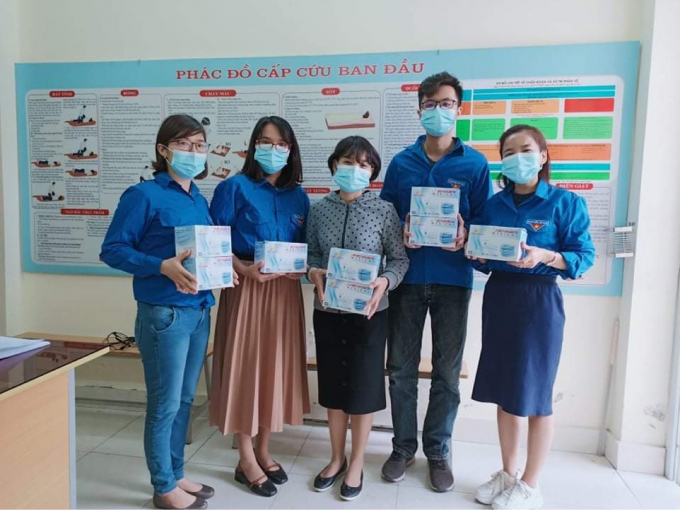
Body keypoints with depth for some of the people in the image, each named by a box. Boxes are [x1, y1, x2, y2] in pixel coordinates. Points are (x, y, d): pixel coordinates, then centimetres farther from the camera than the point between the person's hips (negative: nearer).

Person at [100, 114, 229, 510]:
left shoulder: (200, 200, 12)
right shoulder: (144, 195, -9)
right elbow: (112, 249, -12)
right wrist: (163, 266, -24)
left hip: (199, 311, 7)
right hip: (164, 314, -7)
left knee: (184, 400, 17)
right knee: (165, 404, 5)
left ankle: (176, 475, 34)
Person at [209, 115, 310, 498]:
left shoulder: (298, 196, 10)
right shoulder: (234, 187, -3)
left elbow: (305, 246, 13)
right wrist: (245, 269, -20)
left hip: (286, 290, 5)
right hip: (247, 287, -4)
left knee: (277, 365, 10)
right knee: (246, 364, 2)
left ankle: (264, 451, 29)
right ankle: (246, 461, 18)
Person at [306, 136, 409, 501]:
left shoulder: (384, 211, -6)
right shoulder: (320, 209, 1)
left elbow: (400, 259, -3)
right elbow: (310, 253, 7)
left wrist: (385, 281, -22)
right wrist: (314, 272, -14)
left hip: (368, 313, -2)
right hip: (328, 312, 3)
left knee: (362, 388, 8)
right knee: (333, 387, 15)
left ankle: (357, 464, 30)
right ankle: (337, 458, 35)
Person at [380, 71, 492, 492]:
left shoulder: (475, 164, 2)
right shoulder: (401, 163, 6)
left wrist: (466, 237, -19)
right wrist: (401, 233, -13)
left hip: (452, 279, -1)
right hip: (407, 277, 1)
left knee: (447, 372, 8)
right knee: (401, 368, 9)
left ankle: (438, 452, 27)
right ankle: (403, 447, 28)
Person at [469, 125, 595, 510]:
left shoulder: (566, 202, -5)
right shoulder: (495, 204, 8)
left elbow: (585, 256, -8)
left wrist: (545, 256, -24)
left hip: (539, 300, -5)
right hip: (498, 297, 5)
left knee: (535, 393, 4)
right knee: (504, 390, 12)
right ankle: (508, 474, 30)